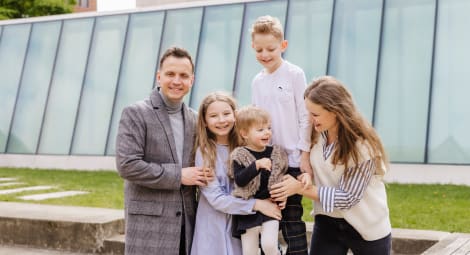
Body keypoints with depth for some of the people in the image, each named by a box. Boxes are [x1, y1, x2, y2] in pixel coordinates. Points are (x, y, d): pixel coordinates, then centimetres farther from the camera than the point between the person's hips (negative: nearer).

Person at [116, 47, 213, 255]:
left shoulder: (193, 119, 12)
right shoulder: (135, 113, -6)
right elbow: (127, 165, -15)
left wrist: (202, 176, 3)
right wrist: (178, 176, -14)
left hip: (187, 221, 6)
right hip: (149, 222, -5)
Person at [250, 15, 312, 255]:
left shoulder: (295, 74, -5)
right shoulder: (257, 81, 9)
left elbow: (305, 116, -7)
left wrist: (305, 155, -9)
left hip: (292, 159, -5)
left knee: (291, 216, -2)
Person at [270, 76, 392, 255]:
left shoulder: (362, 145, -24)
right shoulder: (317, 133, -6)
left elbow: (347, 197, -23)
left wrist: (300, 188, -24)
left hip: (368, 227, -5)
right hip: (327, 221, 5)